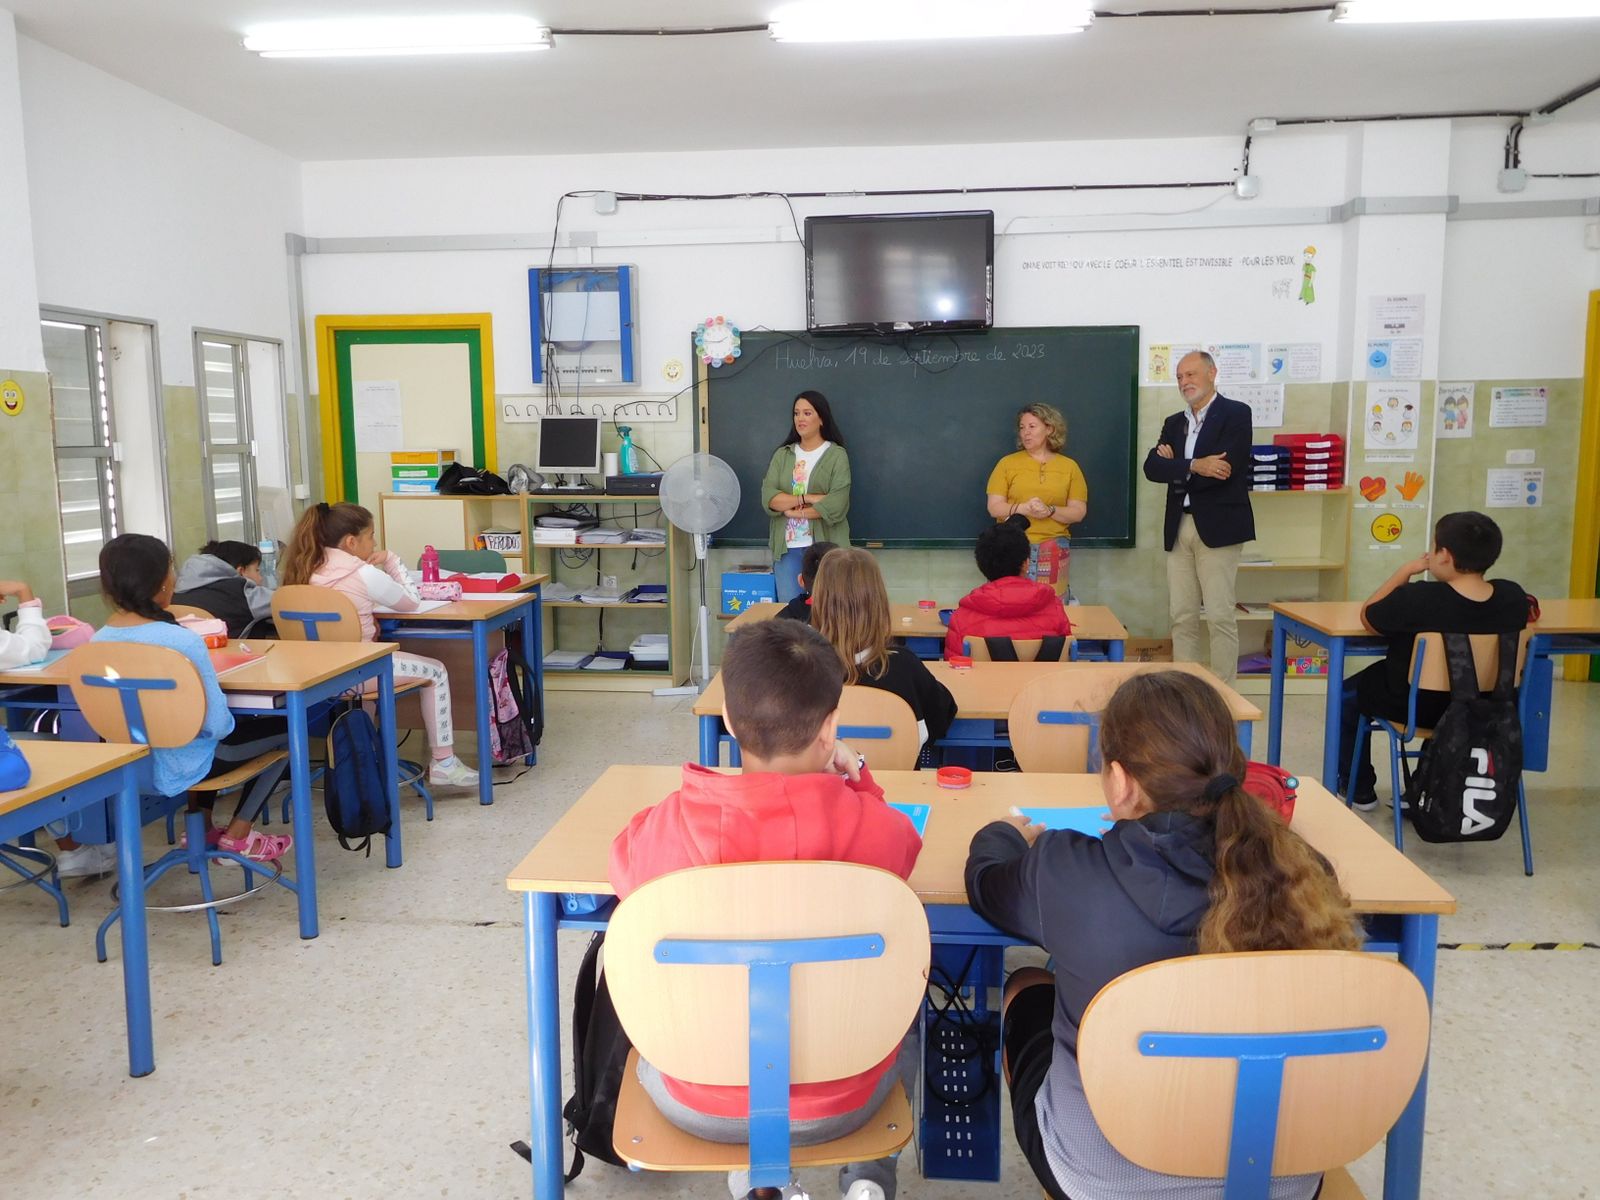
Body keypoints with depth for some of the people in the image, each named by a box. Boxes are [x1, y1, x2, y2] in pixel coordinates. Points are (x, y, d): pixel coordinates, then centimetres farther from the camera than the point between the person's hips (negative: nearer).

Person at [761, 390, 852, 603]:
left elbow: (835, 505, -12)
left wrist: (793, 511, -7)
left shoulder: (836, 455, 0)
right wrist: (807, 499, -13)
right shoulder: (782, 455, 10)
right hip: (787, 548, 3)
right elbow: (769, 497, -3)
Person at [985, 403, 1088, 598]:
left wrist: (1049, 511, -14)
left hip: (1053, 550, 1)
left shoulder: (1069, 466, 7)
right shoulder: (1007, 463, 4)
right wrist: (1023, 508, -18)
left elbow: (1079, 512, 4)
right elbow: (994, 508, 0)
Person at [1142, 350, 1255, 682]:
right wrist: (1194, 466, -15)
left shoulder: (1236, 414, -2)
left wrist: (1175, 466, -5)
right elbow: (1152, 467, 1)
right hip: (1179, 529, 6)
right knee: (1181, 617, 7)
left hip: (1217, 527, -6)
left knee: (1220, 616, -5)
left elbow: (1224, 468, -16)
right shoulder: (1174, 423, 16)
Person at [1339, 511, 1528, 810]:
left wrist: (1405, 571, -9)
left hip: (1413, 707, -4)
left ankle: (1360, 790, 35)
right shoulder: (1514, 596, -18)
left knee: (1347, 695, 24)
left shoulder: (1417, 598, -33)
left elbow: (1367, 616, -13)